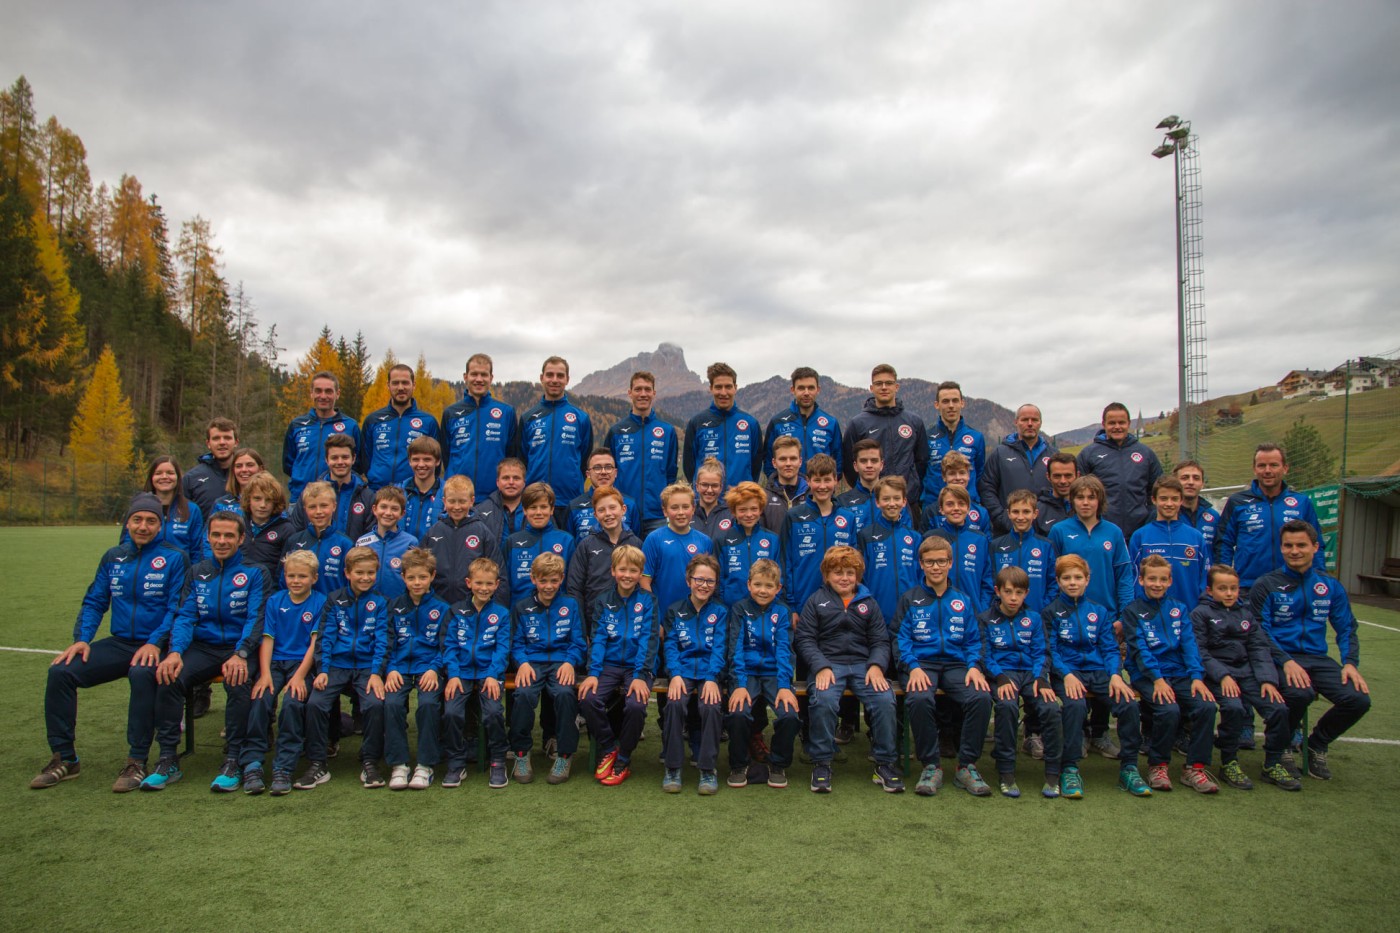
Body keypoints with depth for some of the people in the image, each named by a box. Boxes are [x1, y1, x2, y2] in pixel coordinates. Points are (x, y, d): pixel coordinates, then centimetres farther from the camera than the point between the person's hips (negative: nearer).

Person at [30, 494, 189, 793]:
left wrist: (155, 643, -21)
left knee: (141, 674, -36)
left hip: (154, 646, -5)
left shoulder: (173, 558, -3)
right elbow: (94, 602, 14)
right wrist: (82, 639, -3)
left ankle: (137, 762, -23)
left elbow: (178, 607, -9)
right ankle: (64, 758, 0)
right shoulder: (113, 557, 12)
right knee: (60, 671, -14)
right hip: (119, 643, 6)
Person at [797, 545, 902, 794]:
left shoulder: (869, 603, 17)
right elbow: (805, 639, 2)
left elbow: (880, 641, 12)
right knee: (823, 700, -33)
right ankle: (821, 763, -15)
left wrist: (876, 665, -9)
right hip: (828, 664, -2)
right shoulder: (816, 601, 10)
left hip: (862, 664, 2)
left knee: (885, 699, -26)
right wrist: (821, 667, -14)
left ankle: (885, 763, -8)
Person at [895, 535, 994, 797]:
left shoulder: (963, 600, 16)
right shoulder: (909, 599, 10)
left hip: (956, 664, 2)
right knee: (919, 699, -35)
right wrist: (913, 667, -14)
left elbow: (973, 640, 13)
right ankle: (930, 766, -15)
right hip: (922, 664, -2)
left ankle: (967, 766, -11)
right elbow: (901, 639, 3)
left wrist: (973, 666, -7)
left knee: (982, 697, -29)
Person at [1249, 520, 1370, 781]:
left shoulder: (1331, 586, 12)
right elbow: (1260, 633, -7)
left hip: (1317, 658, 4)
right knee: (1300, 693, -34)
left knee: (1358, 699, -20)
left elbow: (1346, 629, 13)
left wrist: (1350, 663, -4)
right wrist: (1286, 661, -21)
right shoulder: (1266, 585, -1)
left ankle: (1317, 745, 10)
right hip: (1280, 657, -4)